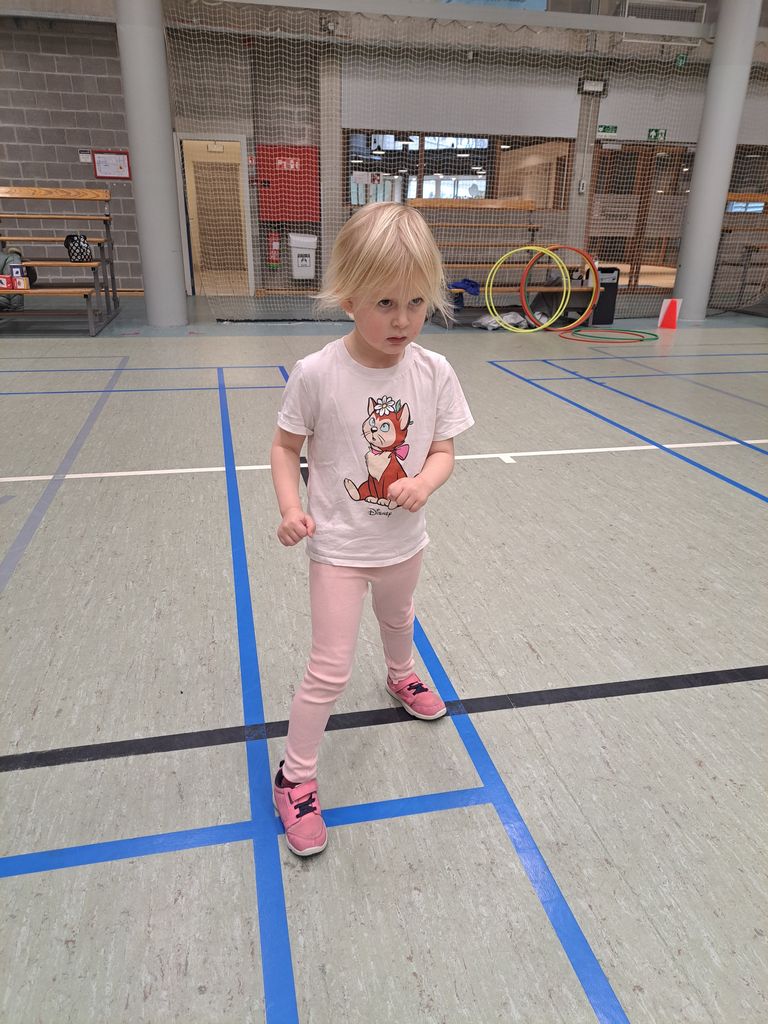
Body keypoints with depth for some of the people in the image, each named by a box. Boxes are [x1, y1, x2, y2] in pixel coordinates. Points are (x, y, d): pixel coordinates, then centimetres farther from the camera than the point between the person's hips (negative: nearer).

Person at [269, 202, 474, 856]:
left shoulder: (434, 373, -12)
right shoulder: (317, 374, -20)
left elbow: (443, 452, -4)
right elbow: (287, 446, -8)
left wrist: (423, 484, -25)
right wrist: (290, 509, -22)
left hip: (403, 542, 4)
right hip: (339, 547, -4)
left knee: (398, 622, 31)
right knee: (331, 671, 0)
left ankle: (402, 676, 66)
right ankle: (295, 778, 22)